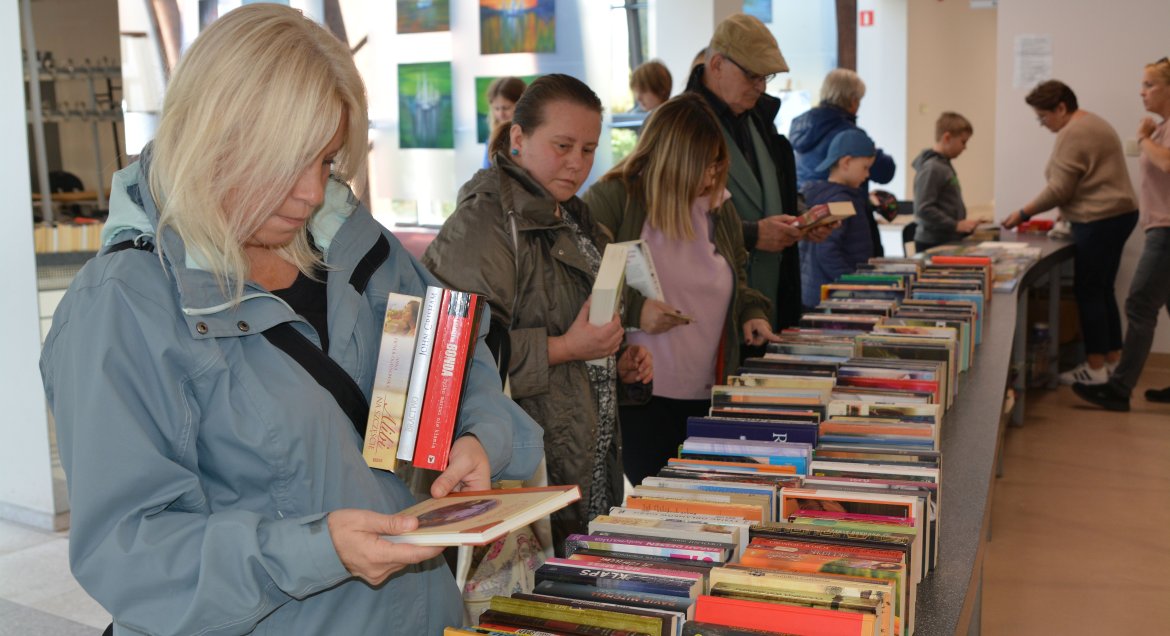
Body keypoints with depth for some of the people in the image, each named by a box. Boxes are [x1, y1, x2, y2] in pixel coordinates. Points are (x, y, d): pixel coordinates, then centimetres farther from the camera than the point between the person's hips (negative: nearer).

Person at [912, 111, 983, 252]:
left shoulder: (944, 164, 15)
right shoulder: (931, 168, -14)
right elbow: (924, 209, -20)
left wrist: (964, 225, 12)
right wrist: (956, 225, -20)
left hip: (949, 240, 9)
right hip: (933, 243, -9)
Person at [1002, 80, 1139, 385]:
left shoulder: (1072, 135, -15)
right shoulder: (1093, 123, 18)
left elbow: (1059, 189, -18)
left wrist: (1023, 213, -10)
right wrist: (1069, 212, 16)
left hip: (1099, 220, -10)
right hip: (1118, 214, 10)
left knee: (1089, 291, -4)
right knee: (1103, 290, 14)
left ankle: (1095, 368, 0)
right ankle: (1113, 359, 20)